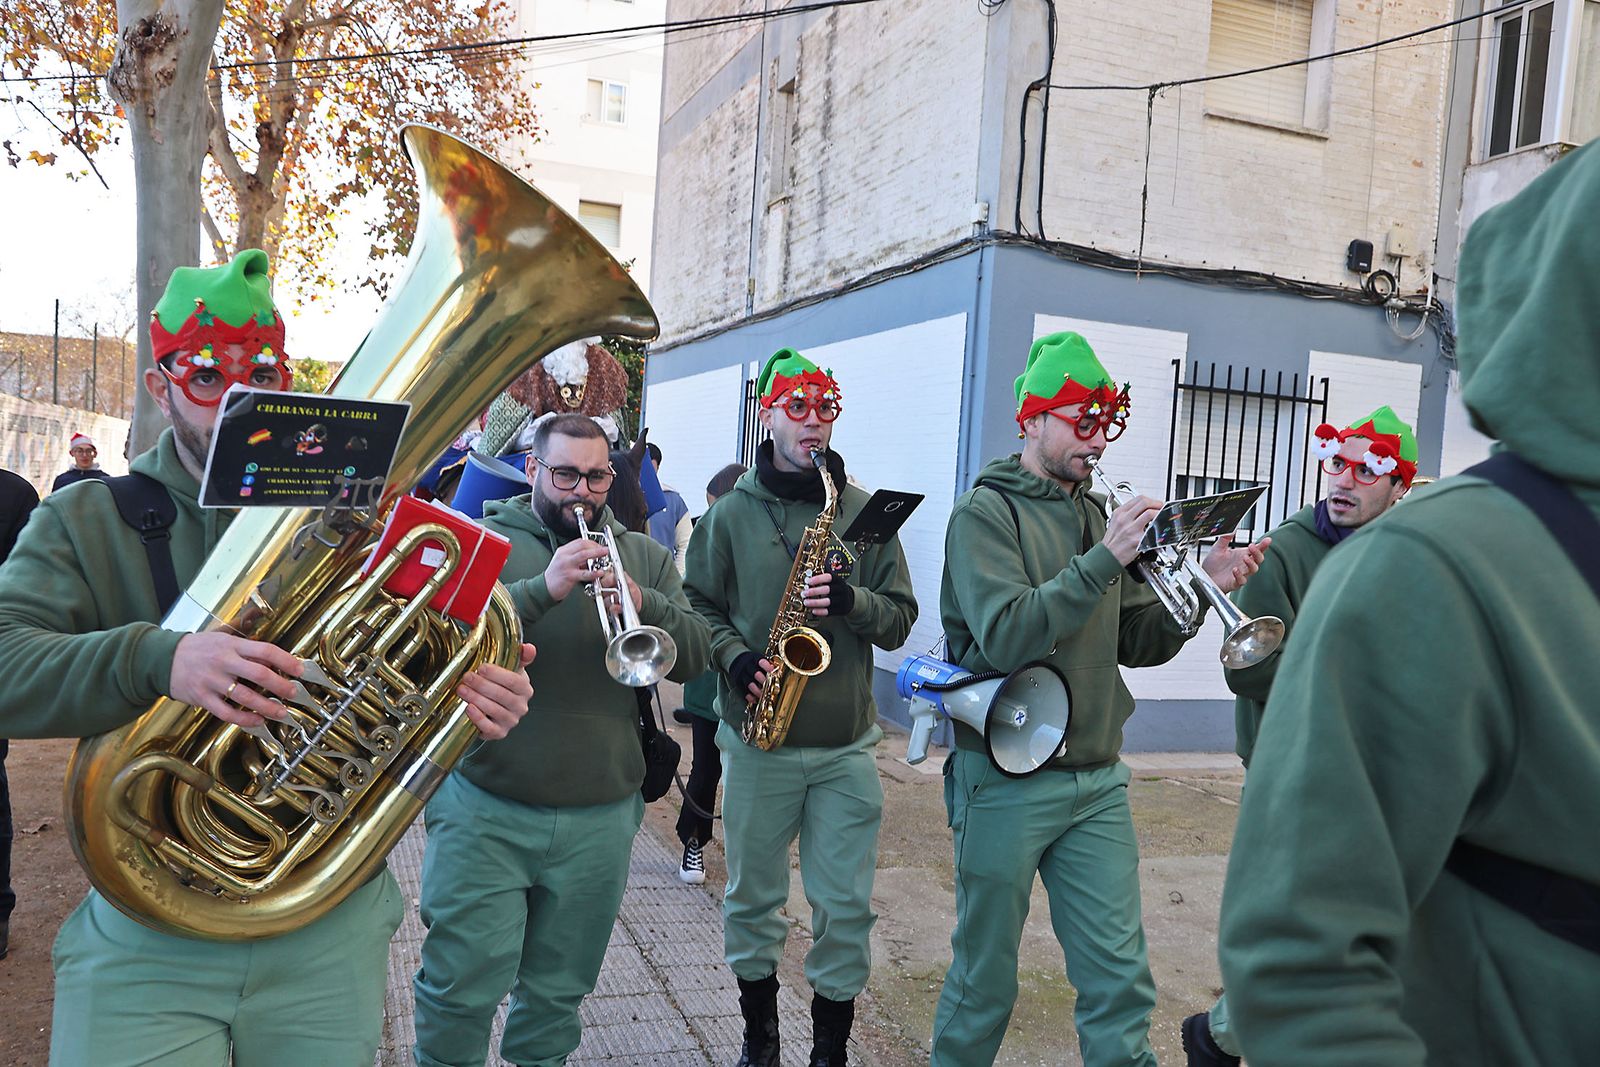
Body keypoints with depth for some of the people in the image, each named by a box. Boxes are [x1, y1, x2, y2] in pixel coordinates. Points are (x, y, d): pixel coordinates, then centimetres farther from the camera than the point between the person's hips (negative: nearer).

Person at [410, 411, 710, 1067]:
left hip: (600, 818, 3)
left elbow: (695, 657, -1)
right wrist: (543, 588, -28)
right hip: (484, 810, -2)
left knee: (559, 989, 17)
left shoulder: (643, 557, 8)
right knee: (462, 988, 3)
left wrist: (644, 604, -20)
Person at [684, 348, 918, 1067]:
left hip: (847, 746, 0)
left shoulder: (863, 511, 2)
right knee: (752, 900, 13)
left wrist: (852, 600, -17)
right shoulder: (732, 513, 1)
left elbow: (900, 619, 3)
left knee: (846, 909, 5)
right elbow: (700, 605, 5)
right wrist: (735, 656, -13)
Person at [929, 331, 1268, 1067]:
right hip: (1007, 779, -5)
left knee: (1120, 973, 8)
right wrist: (1103, 561, -26)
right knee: (986, 977, 9)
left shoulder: (1094, 515, 12)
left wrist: (1200, 587, -4)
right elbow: (1005, 636, -22)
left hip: (1096, 781, 6)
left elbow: (1135, 644, 12)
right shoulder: (985, 511, -8)